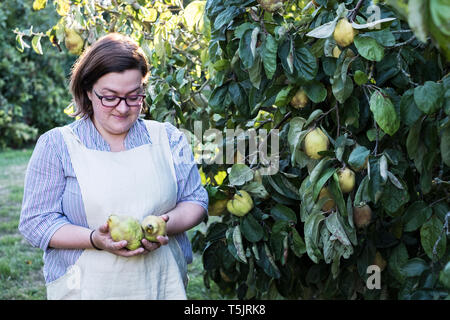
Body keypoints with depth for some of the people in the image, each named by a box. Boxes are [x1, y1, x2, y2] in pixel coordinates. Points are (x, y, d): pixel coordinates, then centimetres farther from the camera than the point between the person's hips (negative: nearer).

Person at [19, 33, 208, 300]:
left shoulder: (169, 138, 4)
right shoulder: (56, 145, -3)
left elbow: (196, 201, 5)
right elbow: (36, 221, -6)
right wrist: (95, 239, -22)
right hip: (86, 287, -2)